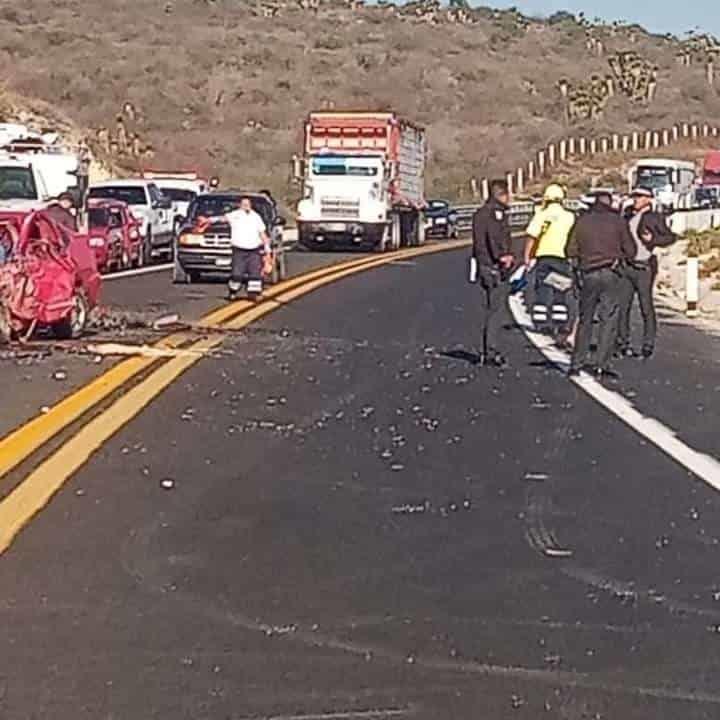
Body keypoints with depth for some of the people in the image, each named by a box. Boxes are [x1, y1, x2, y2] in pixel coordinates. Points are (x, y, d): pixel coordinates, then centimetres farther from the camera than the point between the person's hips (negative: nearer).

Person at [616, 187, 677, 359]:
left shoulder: (655, 218, 0)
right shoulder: (629, 216, 15)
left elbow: (670, 237, -4)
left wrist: (653, 239, -18)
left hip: (644, 268, -5)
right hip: (626, 266, 5)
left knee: (646, 306, -2)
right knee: (623, 305, 5)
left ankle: (648, 345, 5)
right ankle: (623, 343, 14)